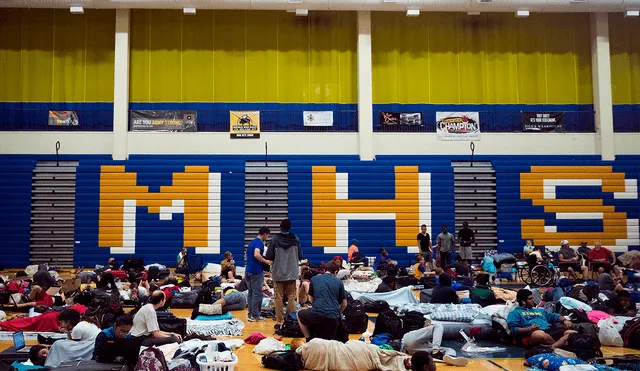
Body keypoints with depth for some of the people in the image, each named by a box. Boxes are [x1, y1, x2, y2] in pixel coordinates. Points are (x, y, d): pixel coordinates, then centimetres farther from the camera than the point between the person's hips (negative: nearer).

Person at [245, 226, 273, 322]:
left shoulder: (252, 242, 16)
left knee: (251, 293, 10)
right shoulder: (259, 242, -12)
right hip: (256, 271, -9)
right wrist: (266, 261, -17)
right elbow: (256, 255, -27)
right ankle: (255, 315, -1)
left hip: (248, 270, 9)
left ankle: (251, 314, 13)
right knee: (257, 294, -3)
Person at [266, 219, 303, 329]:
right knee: (291, 297, 9)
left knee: (279, 298, 6)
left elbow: (269, 256, -9)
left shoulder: (275, 239, -8)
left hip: (278, 274, -1)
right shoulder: (295, 239, -3)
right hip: (292, 274, 1)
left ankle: (279, 321, 7)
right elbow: (300, 256, 0)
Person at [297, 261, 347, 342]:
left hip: (317, 315, -1)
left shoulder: (314, 279, 14)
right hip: (333, 318, 2)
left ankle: (309, 340, 18)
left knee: (300, 314, 28)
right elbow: (344, 304, 18)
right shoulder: (339, 282, 14)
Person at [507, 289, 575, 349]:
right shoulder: (515, 313, 16)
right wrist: (529, 329, -15)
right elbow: (514, 329, 1)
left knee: (572, 333, -20)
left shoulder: (539, 310, 38)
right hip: (531, 334, -6)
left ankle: (552, 348, -42)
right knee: (539, 334, -43)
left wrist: (564, 320, 10)